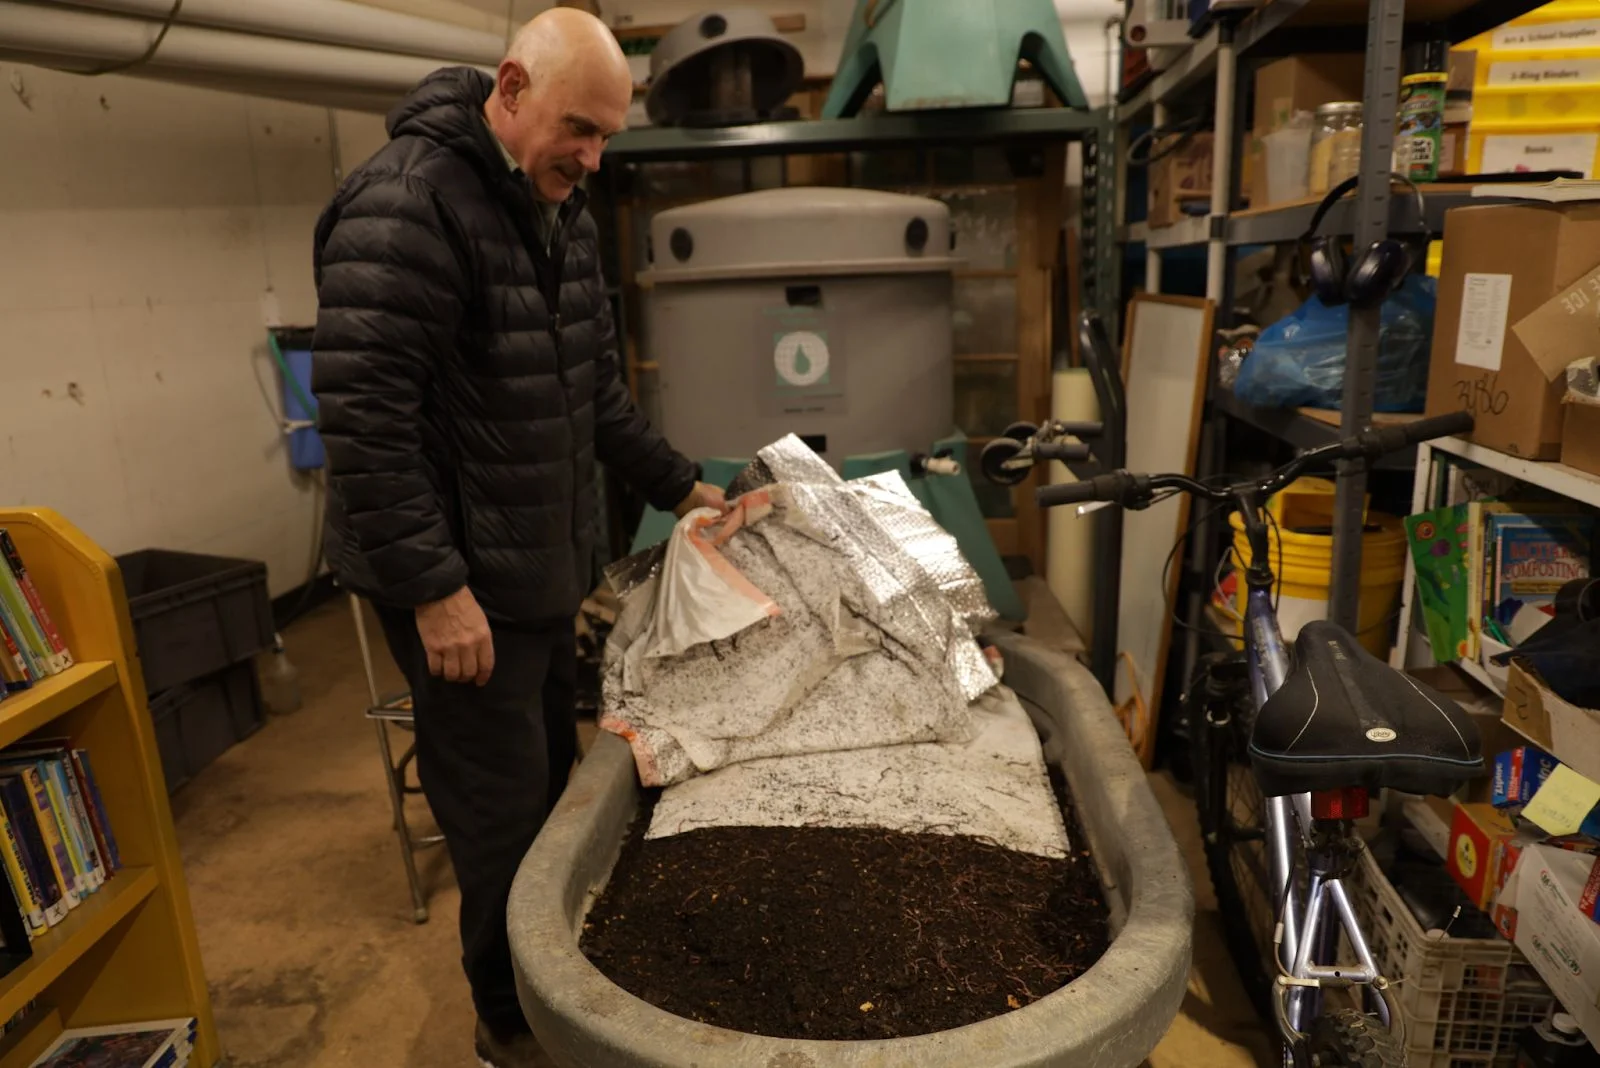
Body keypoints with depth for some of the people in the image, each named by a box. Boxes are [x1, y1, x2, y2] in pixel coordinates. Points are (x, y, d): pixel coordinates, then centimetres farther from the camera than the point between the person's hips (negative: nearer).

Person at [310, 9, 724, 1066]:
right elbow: (363, 415, -23)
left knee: (555, 780, 19)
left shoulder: (562, 212, 10)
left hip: (547, 566, 9)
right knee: (504, 806, 3)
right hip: (460, 581, -8)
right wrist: (434, 587, -23)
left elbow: (597, 388, 17)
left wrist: (678, 484, 16)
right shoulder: (403, 205, -19)